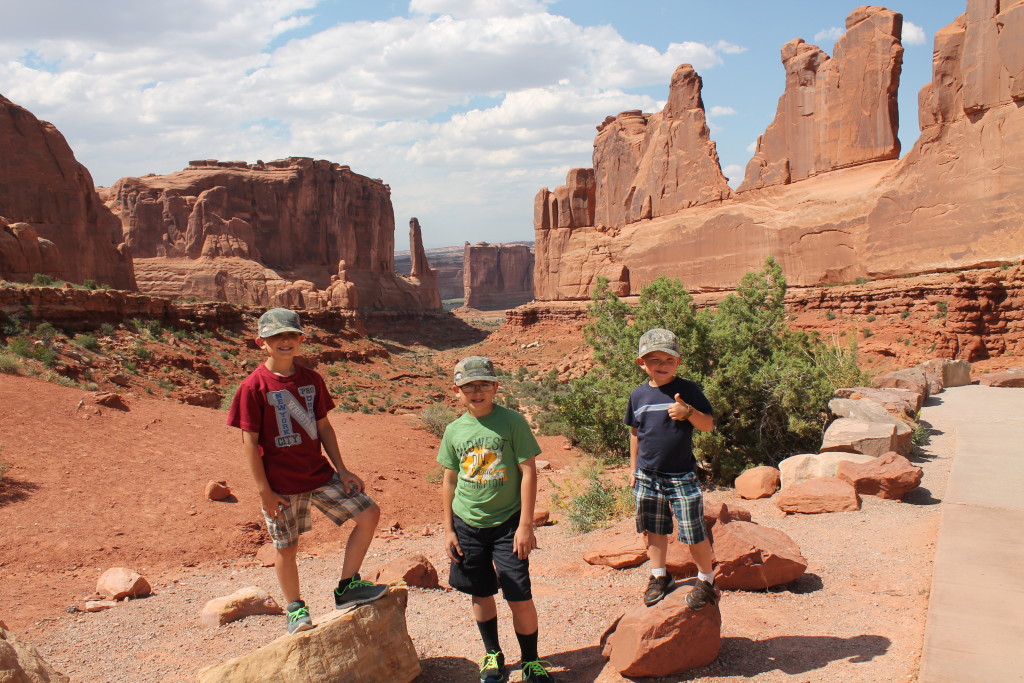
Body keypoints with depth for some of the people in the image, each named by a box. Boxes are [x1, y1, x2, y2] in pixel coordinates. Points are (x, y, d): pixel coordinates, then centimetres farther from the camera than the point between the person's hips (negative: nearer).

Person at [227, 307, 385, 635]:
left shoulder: (311, 379, 4)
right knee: (286, 548, 8)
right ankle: (295, 608, 32)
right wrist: (263, 489, -13)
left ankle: (347, 587, 11)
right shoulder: (254, 386, -12)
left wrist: (341, 469, 6)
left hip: (320, 474, 5)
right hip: (282, 484, -5)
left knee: (369, 514, -1)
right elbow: (249, 441, -11)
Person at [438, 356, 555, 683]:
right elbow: (449, 481, 10)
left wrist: (526, 525, -12)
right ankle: (492, 655, 32)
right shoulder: (454, 430, 2)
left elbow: (528, 472, -9)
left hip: (507, 524, -3)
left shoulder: (512, 422, -9)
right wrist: (448, 529, 7)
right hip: (467, 524, 3)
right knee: (481, 593, 13)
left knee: (520, 597, -3)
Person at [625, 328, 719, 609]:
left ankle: (706, 580, 15)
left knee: (693, 532, -3)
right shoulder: (638, 395, 5)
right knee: (654, 529, 13)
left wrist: (688, 412, -26)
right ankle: (659, 577, 30)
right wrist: (633, 467, 16)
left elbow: (708, 425, -7)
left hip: (681, 476, -4)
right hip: (647, 476, 4)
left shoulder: (688, 390, -6)